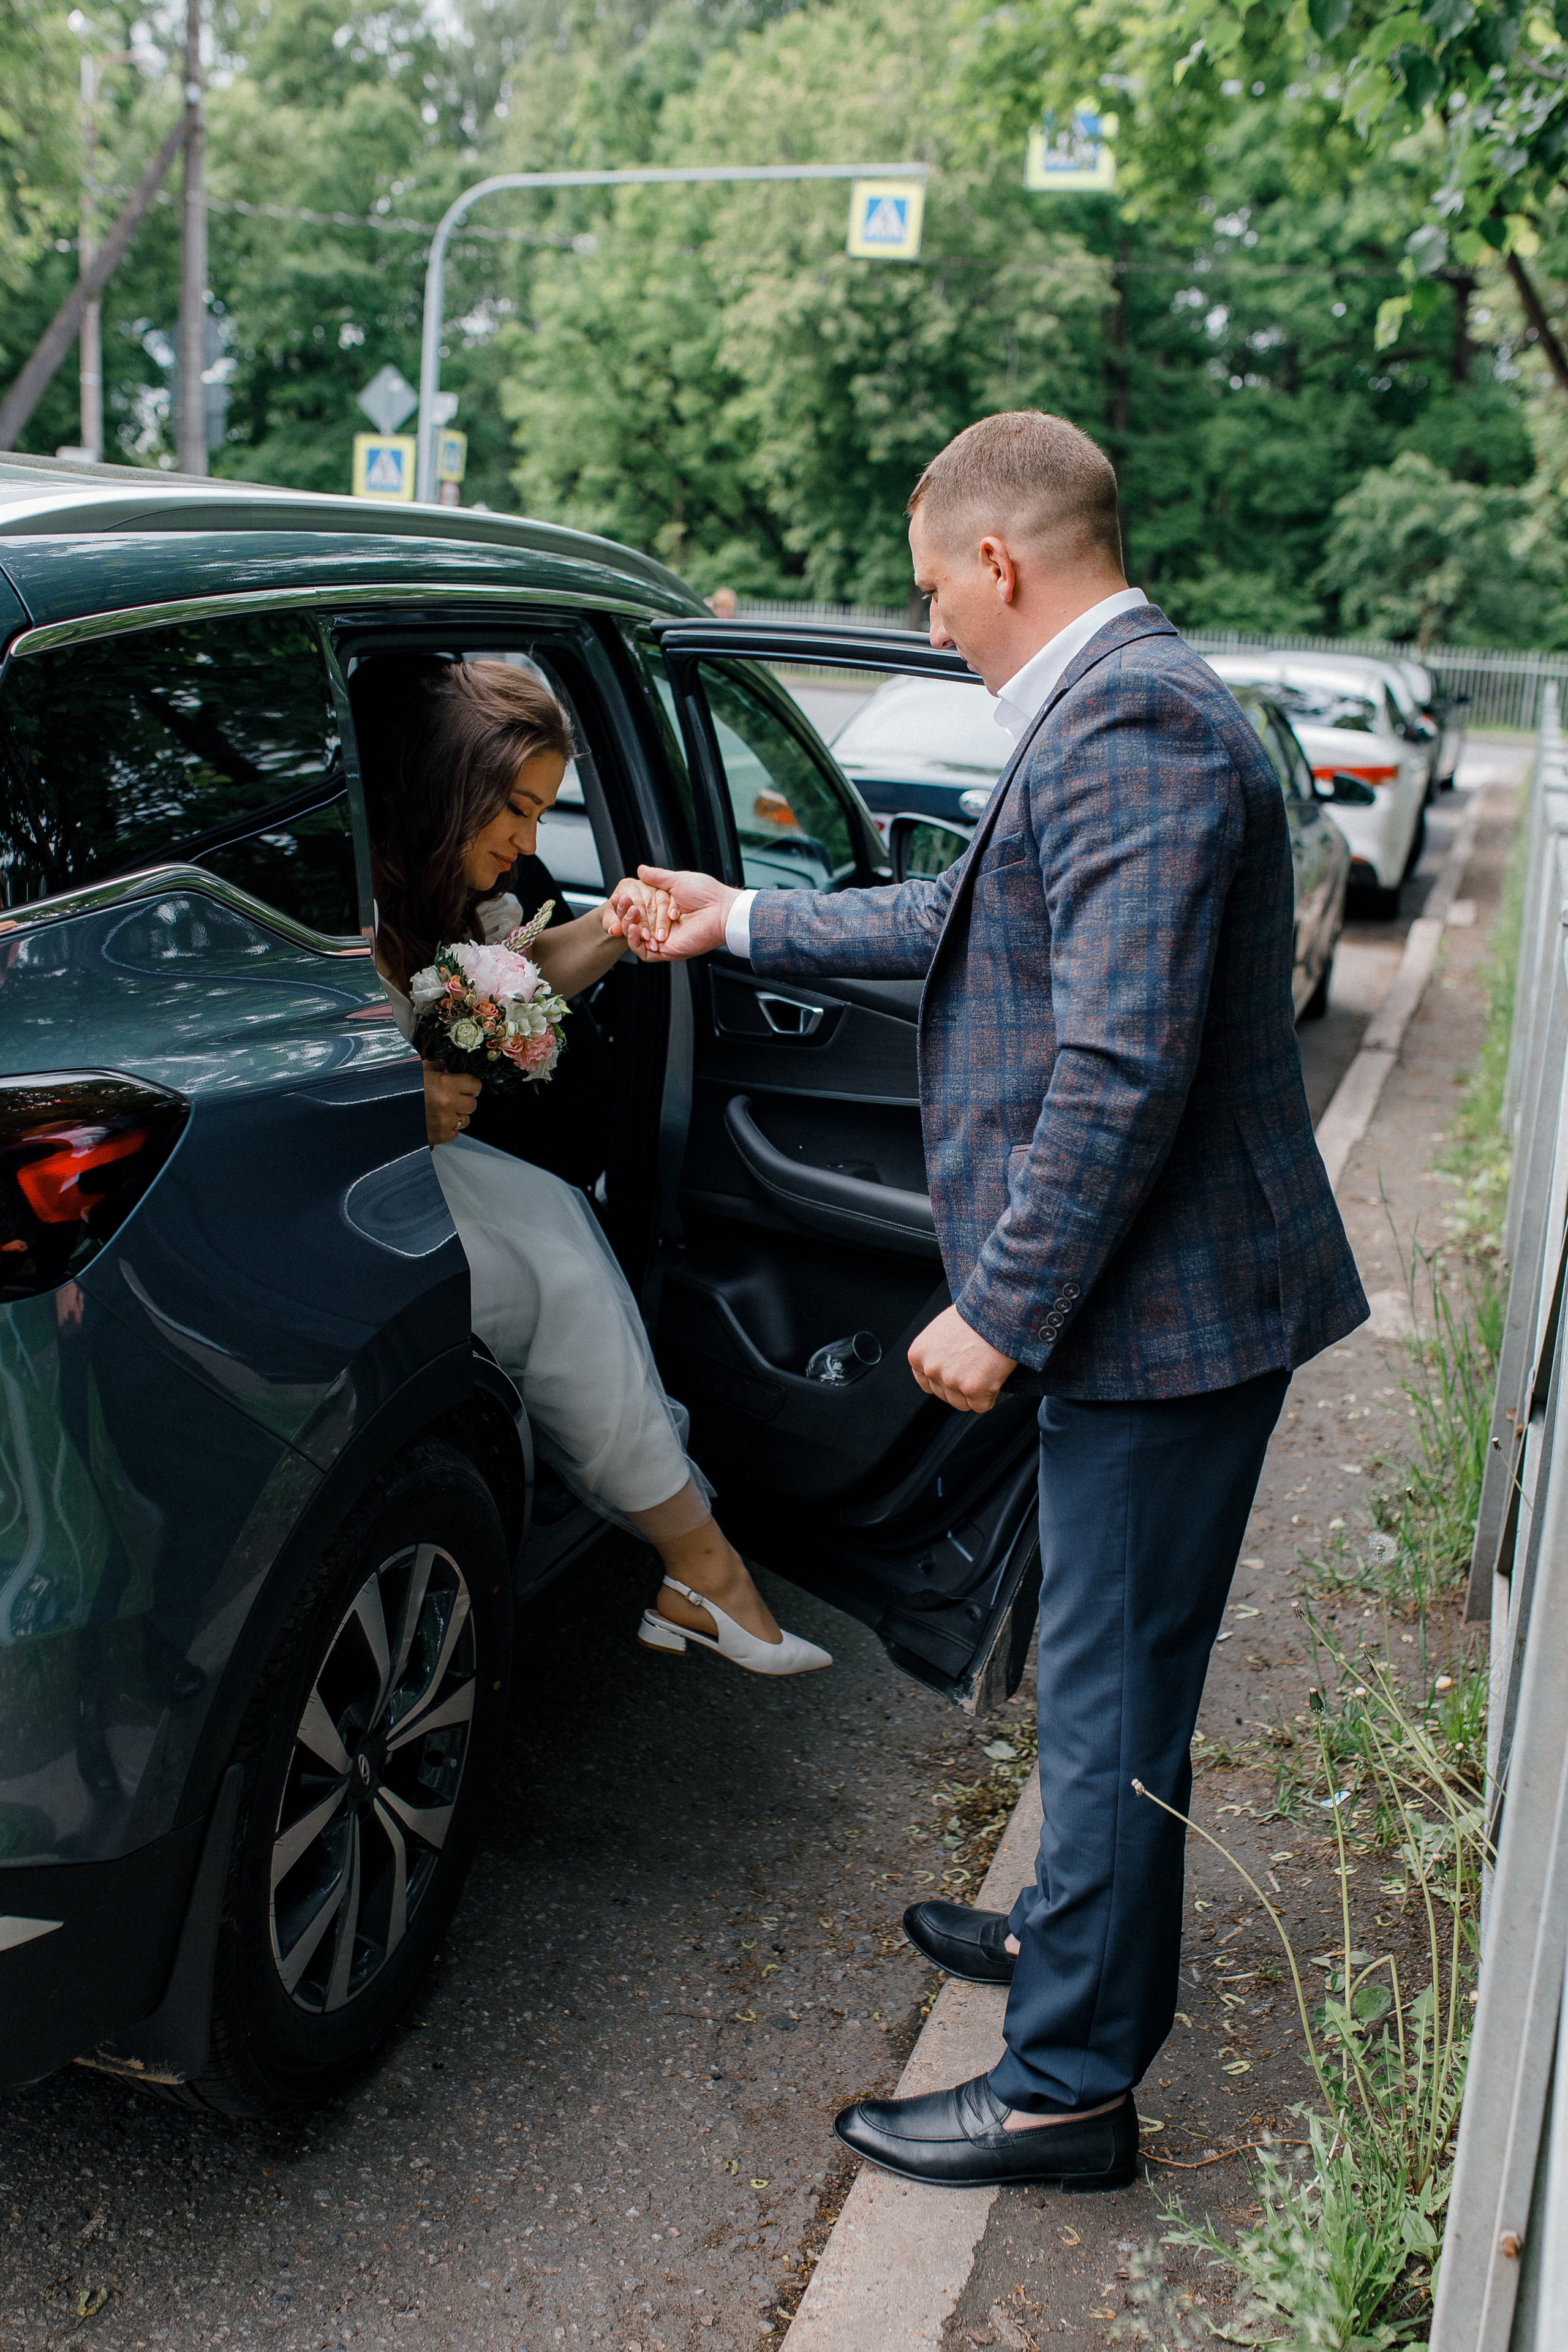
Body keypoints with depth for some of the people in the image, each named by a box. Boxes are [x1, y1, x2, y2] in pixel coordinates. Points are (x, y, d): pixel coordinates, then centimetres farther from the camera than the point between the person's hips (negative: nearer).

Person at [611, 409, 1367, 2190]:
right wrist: (742, 923, 28)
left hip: (1165, 1307, -10)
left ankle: (1068, 2088, 17)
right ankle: (1081, 1932, 44)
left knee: (1110, 1692, 2)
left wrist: (1002, 1312, -21)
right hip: (1147, 1304, 10)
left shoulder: (1132, 724, -21)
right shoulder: (1110, 708, 13)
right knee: (1106, 1672, 24)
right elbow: (970, 919, 24)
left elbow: (1123, 1070, -27)